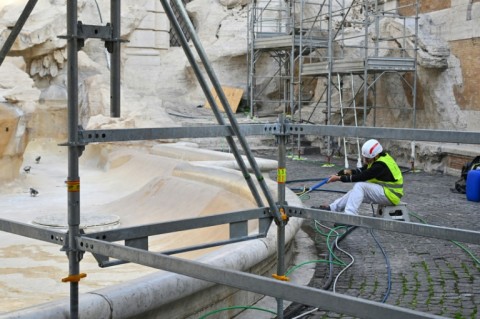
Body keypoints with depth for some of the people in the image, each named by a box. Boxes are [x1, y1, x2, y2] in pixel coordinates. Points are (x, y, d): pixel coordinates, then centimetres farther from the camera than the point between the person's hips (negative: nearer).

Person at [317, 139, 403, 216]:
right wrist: (348, 171, -13)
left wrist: (339, 178, -18)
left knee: (360, 186, -22)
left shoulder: (381, 165, -25)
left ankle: (349, 216, -26)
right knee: (356, 192, 6)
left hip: (390, 195, -10)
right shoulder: (378, 158, 3)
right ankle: (332, 208, 10)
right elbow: (362, 171, 7)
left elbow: (361, 177, -24)